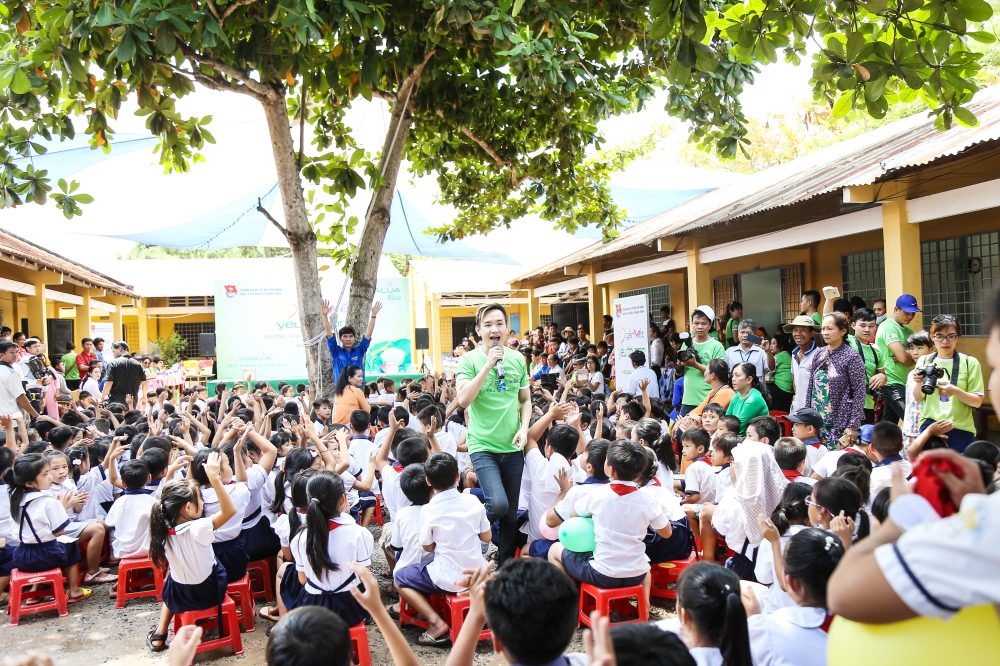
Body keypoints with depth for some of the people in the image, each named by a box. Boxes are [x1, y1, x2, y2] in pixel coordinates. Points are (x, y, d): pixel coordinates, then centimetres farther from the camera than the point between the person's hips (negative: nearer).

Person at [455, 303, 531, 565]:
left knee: (511, 514, 11)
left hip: (513, 446, 4)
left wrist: (524, 428, -3)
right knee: (498, 504, -22)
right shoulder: (470, 360, -6)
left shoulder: (517, 359, 5)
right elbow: (463, 399, -19)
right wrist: (489, 365, -20)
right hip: (483, 446, -4)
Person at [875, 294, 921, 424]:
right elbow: (903, 358, -22)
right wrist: (914, 359, 0)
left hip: (903, 382, 9)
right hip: (892, 383, -9)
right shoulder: (888, 327, -13)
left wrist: (908, 355, -14)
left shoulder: (908, 330, 16)